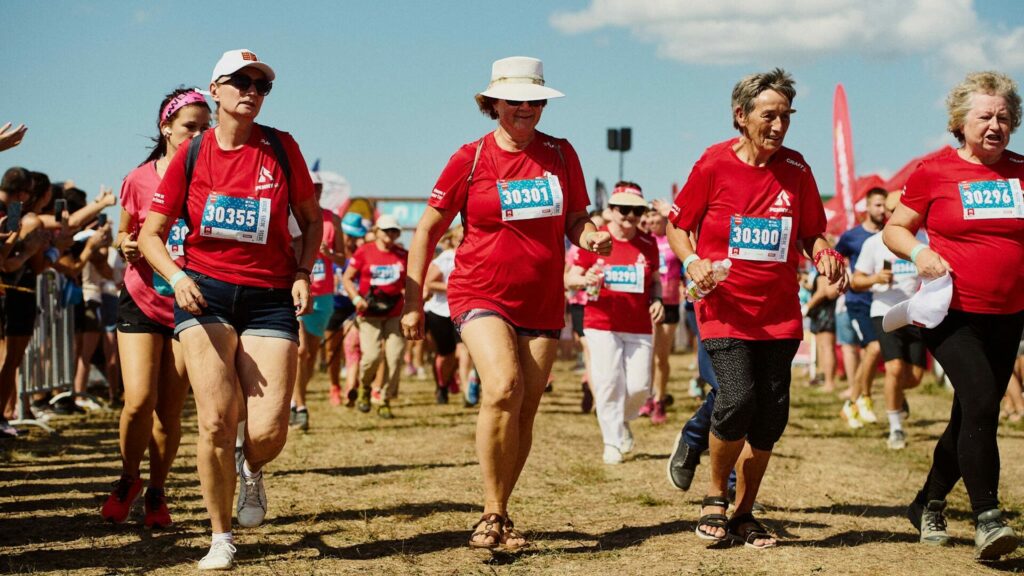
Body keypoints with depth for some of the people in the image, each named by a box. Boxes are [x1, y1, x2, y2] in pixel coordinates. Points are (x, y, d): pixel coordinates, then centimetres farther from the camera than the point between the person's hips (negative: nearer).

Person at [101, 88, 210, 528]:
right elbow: (124, 233, 13)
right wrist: (125, 244, -10)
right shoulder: (140, 180, -1)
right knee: (138, 400, -12)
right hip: (141, 300, 0)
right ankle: (128, 479, 15)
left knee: (170, 410, 2)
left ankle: (156, 493, 22)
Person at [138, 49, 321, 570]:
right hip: (205, 292, 0)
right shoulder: (191, 155, 3)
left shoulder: (281, 148, 4)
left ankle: (251, 470, 29)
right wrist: (176, 276, -12)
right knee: (217, 422, -13)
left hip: (270, 298, 1)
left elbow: (311, 219, 15)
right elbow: (150, 234, 6)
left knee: (269, 431, -10)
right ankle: (221, 539, 6)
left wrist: (302, 272, -1)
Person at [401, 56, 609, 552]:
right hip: (480, 293, -4)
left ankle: (498, 516, 21)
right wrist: (412, 301, -1)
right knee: (502, 387, -25)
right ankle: (493, 515, -15)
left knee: (524, 414, 4)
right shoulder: (471, 158, -3)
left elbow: (575, 219, 14)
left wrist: (591, 236, -10)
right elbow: (428, 229, 3)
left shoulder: (560, 154, 5)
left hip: (542, 302, 4)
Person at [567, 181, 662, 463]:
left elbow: (655, 280, 17)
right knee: (608, 384, -5)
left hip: (639, 328, 2)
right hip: (601, 325, -2)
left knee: (639, 386, -4)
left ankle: (624, 421, 27)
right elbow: (572, 276, 1)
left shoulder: (648, 244, 7)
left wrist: (657, 300, -4)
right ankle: (613, 442, 7)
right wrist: (586, 279, -22)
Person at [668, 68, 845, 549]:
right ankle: (716, 497, 7)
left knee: (771, 415, 1)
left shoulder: (795, 170, 4)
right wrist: (692, 262, -14)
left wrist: (824, 255, -8)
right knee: (737, 399, -20)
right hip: (725, 308, -4)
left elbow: (811, 233, 14)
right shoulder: (714, 164, -4)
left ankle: (743, 514, 20)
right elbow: (678, 225, 4)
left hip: (779, 314, 4)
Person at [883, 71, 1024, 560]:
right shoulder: (934, 172, -3)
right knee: (981, 401, -21)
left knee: (971, 418, 12)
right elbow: (894, 229, 3)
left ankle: (928, 504, 30)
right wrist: (919, 252, -17)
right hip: (952, 313, -5)